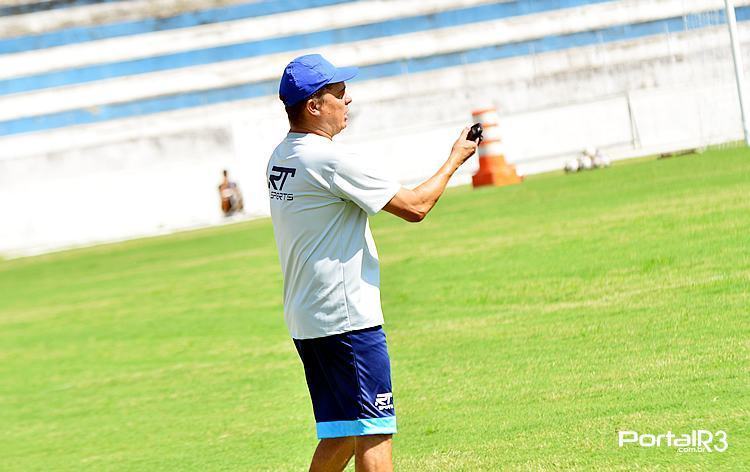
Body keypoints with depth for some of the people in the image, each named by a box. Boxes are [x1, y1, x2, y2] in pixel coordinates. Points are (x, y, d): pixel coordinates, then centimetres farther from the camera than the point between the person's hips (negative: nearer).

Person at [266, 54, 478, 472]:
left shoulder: (281, 158, 11)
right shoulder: (329, 160, -17)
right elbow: (415, 206, -14)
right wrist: (455, 159, -1)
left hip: (304, 320, 9)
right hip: (348, 319, -9)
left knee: (341, 433, 16)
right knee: (373, 435, -7)